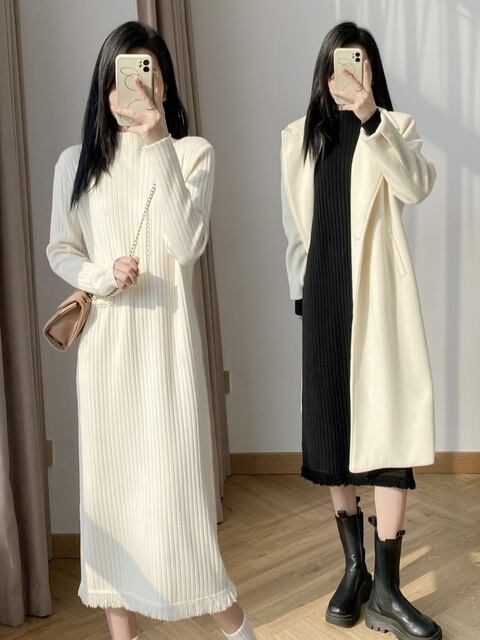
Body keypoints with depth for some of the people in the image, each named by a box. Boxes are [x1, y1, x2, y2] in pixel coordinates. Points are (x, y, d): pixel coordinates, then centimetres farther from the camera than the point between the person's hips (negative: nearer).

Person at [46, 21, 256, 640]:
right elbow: (59, 250, 11)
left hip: (165, 338, -3)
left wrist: (157, 145, -16)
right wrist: (100, 276, -10)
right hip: (103, 341, 3)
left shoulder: (191, 152, 0)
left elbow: (188, 245, -13)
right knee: (107, 478, 5)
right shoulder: (76, 161, 8)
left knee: (173, 478, -3)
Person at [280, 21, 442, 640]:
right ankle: (354, 568, 21)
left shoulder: (394, 126, 6)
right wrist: (300, 292, 9)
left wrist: (371, 117, -24)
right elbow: (295, 225, 14)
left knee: (385, 424, -7)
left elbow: (417, 185, -15)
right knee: (330, 427, 5)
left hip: (377, 295, -2)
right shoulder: (300, 137, 13)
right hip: (323, 296, 3)